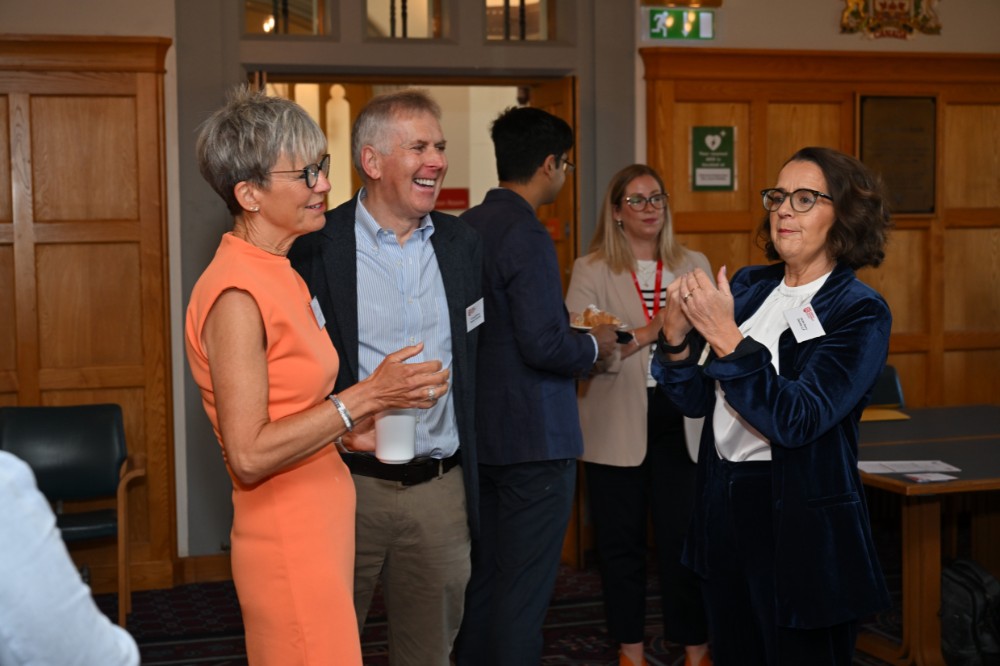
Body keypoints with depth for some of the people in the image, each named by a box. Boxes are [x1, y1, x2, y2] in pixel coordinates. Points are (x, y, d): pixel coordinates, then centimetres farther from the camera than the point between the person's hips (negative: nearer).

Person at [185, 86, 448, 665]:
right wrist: (366, 397, -20)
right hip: (288, 539, -9)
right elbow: (249, 455, -22)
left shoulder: (282, 276, 11)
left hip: (323, 528, 9)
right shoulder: (237, 295, -18)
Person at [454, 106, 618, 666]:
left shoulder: (467, 227, 7)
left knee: (482, 577, 17)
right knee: (525, 588, 0)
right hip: (534, 436, -9)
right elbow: (544, 346, -23)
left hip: (479, 432, 9)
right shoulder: (527, 236, -18)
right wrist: (593, 345, -5)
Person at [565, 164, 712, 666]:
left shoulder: (694, 266, 11)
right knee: (621, 539, 7)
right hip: (617, 423, -1)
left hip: (678, 416, 1)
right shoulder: (590, 271, 2)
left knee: (685, 534, 1)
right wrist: (648, 333, -18)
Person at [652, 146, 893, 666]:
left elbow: (798, 421, -22)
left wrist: (726, 336, -27)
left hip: (800, 525, -5)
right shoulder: (748, 287, 5)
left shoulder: (860, 311, -10)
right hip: (723, 504, 6)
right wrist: (676, 335, -13)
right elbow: (697, 400, 6)